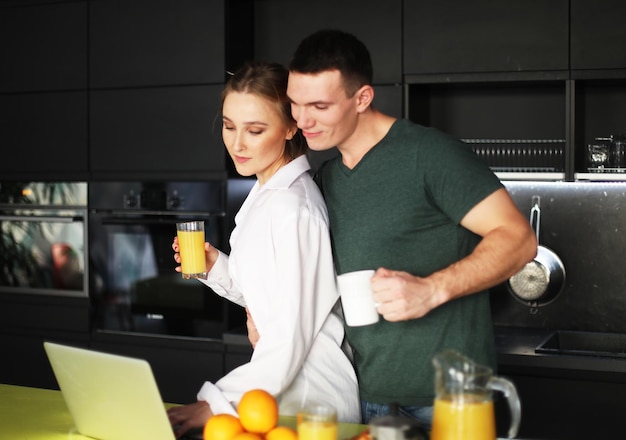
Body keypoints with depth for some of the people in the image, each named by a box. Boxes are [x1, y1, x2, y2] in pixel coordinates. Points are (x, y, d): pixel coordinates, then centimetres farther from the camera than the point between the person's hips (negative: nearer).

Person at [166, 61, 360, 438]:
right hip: (280, 384, 8)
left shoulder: (293, 209, -19)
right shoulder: (266, 195, 8)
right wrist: (218, 268, 1)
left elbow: (291, 335, -22)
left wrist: (218, 405, -24)